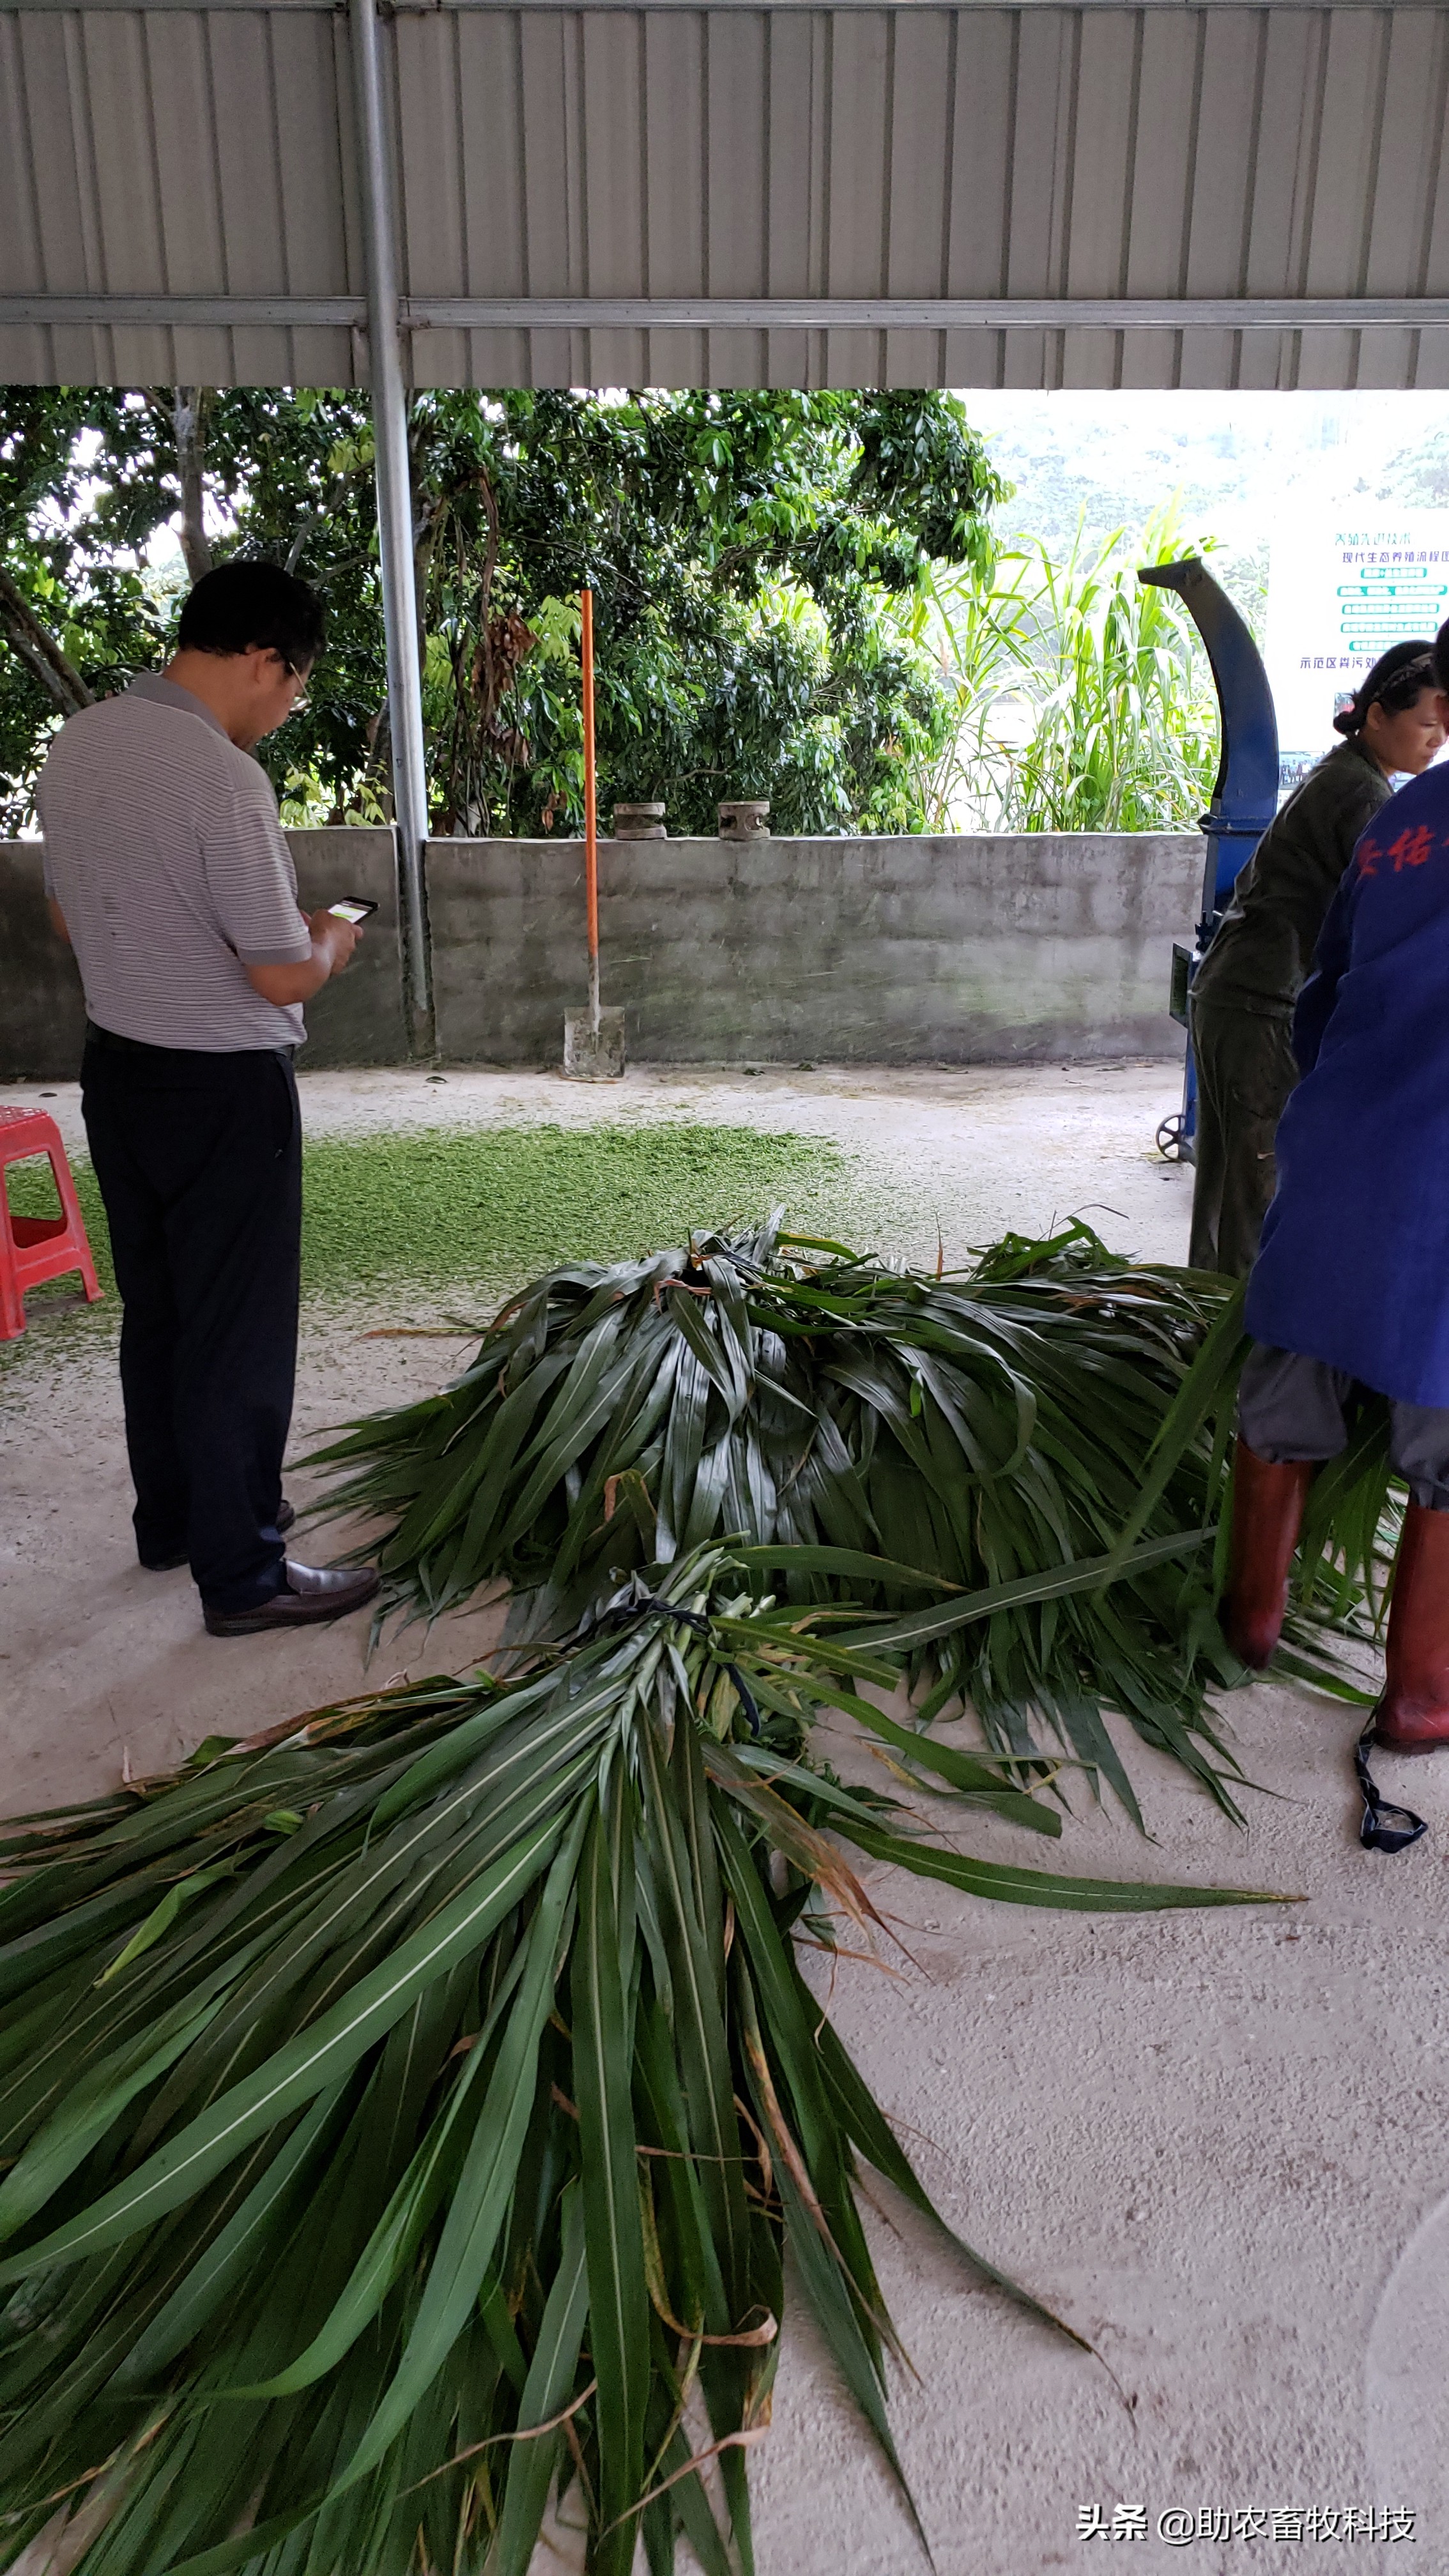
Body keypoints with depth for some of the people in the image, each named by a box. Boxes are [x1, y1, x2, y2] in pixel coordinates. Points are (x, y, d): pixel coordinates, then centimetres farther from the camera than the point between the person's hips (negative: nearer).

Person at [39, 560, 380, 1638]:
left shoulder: (76, 744, 4)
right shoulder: (223, 777, -23)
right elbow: (285, 978, -20)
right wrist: (331, 941, 0)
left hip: (115, 1067, 9)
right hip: (223, 1090, -9)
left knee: (155, 1310, 19)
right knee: (239, 1338, 3)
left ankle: (171, 1520, 35)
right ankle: (243, 1575, 15)